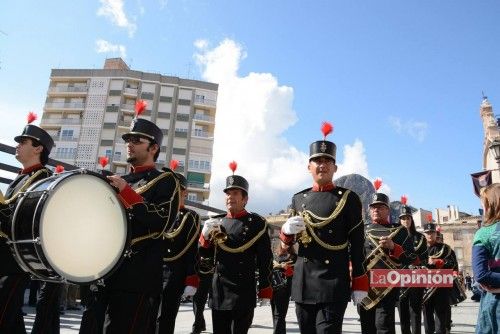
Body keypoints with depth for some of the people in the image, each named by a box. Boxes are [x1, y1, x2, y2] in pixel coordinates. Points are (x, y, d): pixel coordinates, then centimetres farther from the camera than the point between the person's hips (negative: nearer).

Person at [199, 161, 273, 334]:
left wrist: (265, 290, -8)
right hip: (219, 291, 4)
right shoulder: (216, 222, 8)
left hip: (244, 292, -4)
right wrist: (206, 235, -9)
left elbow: (265, 260, -5)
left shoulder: (256, 223, -4)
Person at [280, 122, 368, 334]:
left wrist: (360, 284, -5)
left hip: (334, 282, -4)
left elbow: (357, 244, -2)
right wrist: (287, 230, -9)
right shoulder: (298, 198, 10)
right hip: (302, 281, 4)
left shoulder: (348, 198, -1)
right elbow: (286, 241, 14)